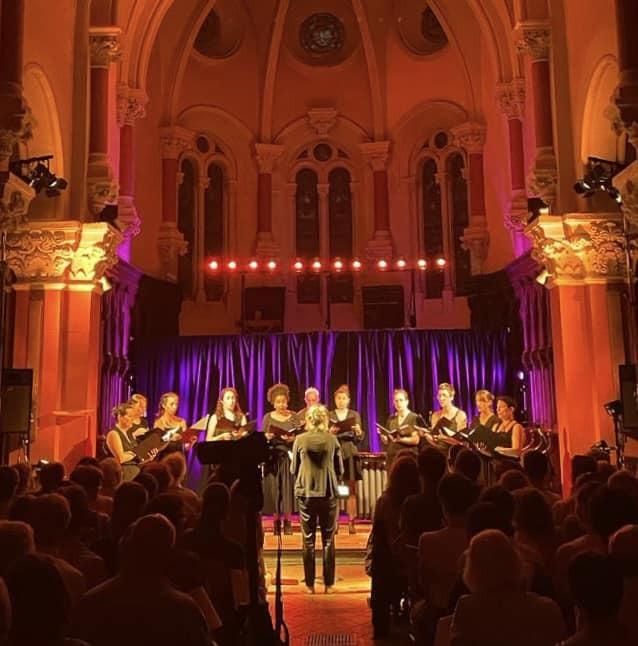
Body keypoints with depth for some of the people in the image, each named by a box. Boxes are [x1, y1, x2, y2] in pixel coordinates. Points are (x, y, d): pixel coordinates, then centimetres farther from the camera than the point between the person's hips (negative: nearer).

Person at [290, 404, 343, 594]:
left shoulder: (300, 440, -4)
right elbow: (340, 470, 3)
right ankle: (329, 584, 13)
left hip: (306, 493, 0)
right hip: (328, 493, 0)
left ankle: (310, 584, 14)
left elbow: (293, 469, 5)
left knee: (308, 540, 9)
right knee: (328, 540, 10)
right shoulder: (332, 439, -3)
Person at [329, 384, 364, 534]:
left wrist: (358, 431, -15)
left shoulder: (355, 415, 8)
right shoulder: (329, 416, 6)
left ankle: (351, 522, 4)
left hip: (350, 454, 1)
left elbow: (359, 439, 5)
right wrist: (330, 432, -15)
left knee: (351, 489, 0)